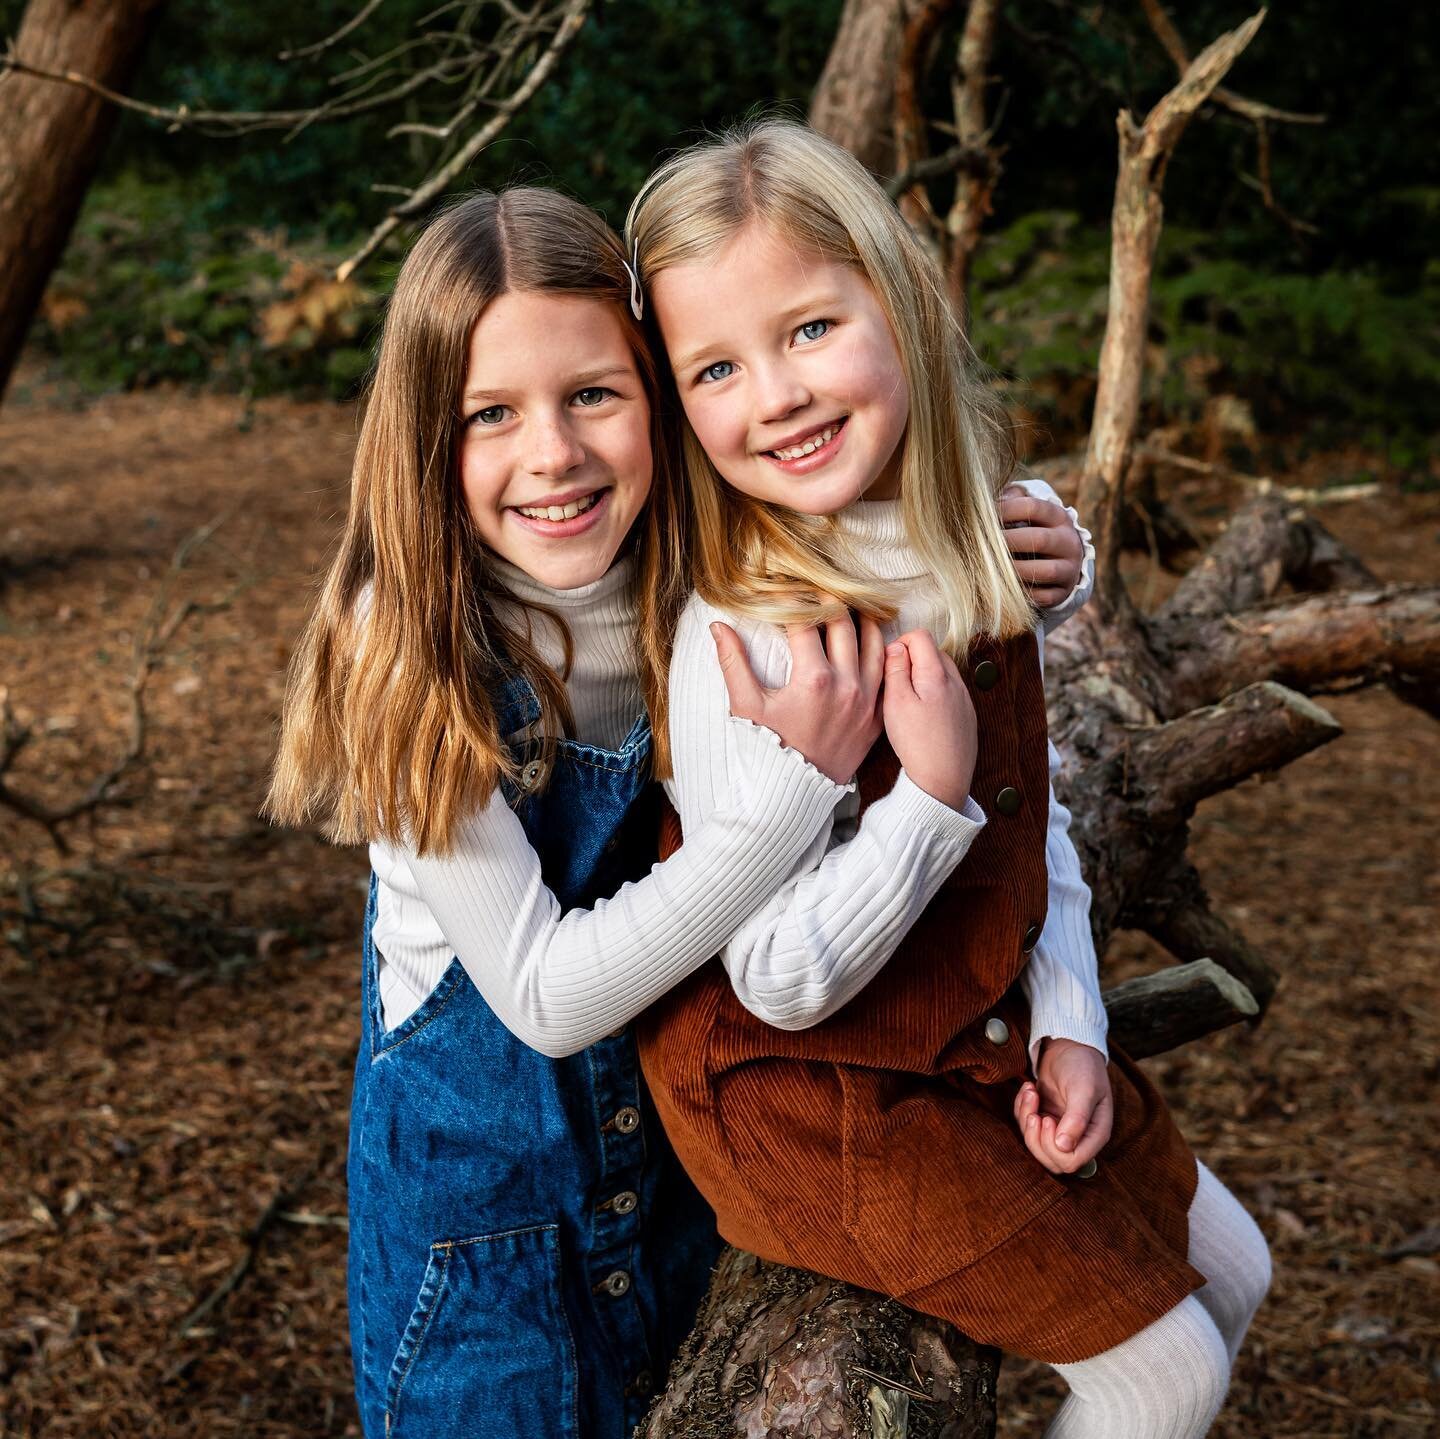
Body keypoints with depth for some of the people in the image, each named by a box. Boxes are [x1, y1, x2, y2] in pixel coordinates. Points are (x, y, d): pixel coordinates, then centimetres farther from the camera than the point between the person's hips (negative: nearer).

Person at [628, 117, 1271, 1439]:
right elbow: (786, 983, -24)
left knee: (1230, 1270, 20)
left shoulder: (984, 551, -6)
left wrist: (1068, 1025, 0)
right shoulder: (743, 644, -28)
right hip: (814, 1097, -7)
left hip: (986, 1035, 7)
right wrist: (933, 793, -33)